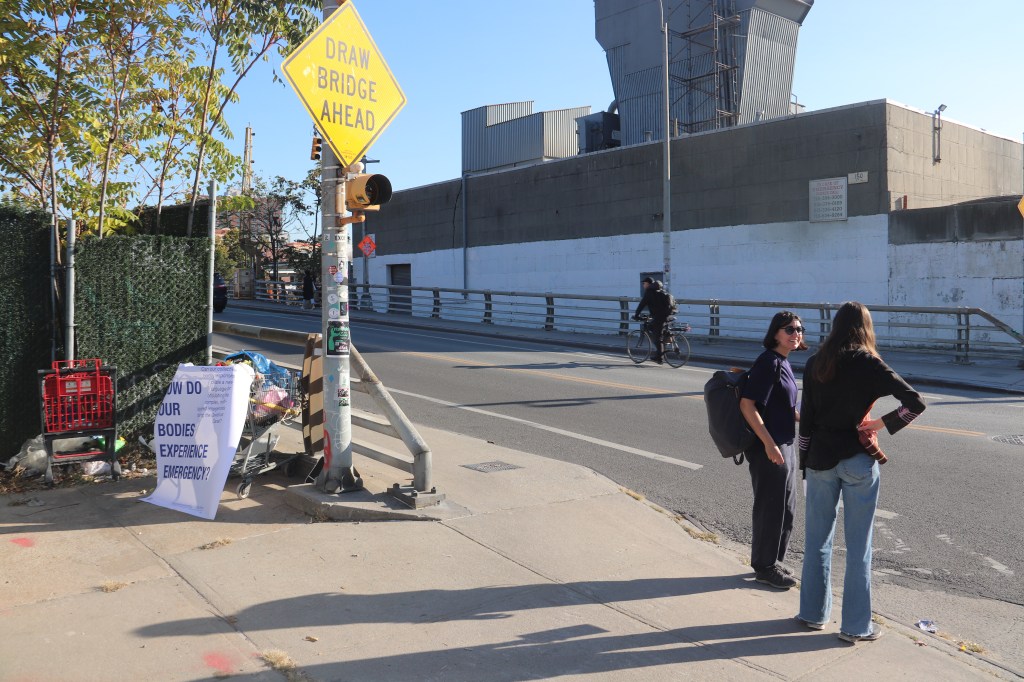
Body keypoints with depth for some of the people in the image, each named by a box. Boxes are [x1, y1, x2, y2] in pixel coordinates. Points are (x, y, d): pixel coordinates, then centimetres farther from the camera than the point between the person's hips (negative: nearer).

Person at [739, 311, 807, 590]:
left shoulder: (782, 362, 10)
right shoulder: (769, 362, -18)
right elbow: (747, 404, -23)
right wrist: (769, 443, -25)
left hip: (784, 445, 10)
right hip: (769, 447, -10)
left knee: (786, 507, 18)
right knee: (770, 507, 3)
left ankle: (773, 560, 34)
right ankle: (765, 566, 19)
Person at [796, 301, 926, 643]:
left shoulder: (815, 363, 1)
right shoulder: (868, 364, -9)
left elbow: (806, 418, 3)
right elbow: (915, 402, -17)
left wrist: (805, 462, 9)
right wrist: (880, 424, -7)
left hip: (820, 458, 3)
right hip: (857, 461, -3)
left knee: (818, 538, 15)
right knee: (859, 545, 7)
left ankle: (813, 612, 25)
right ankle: (856, 626, 15)